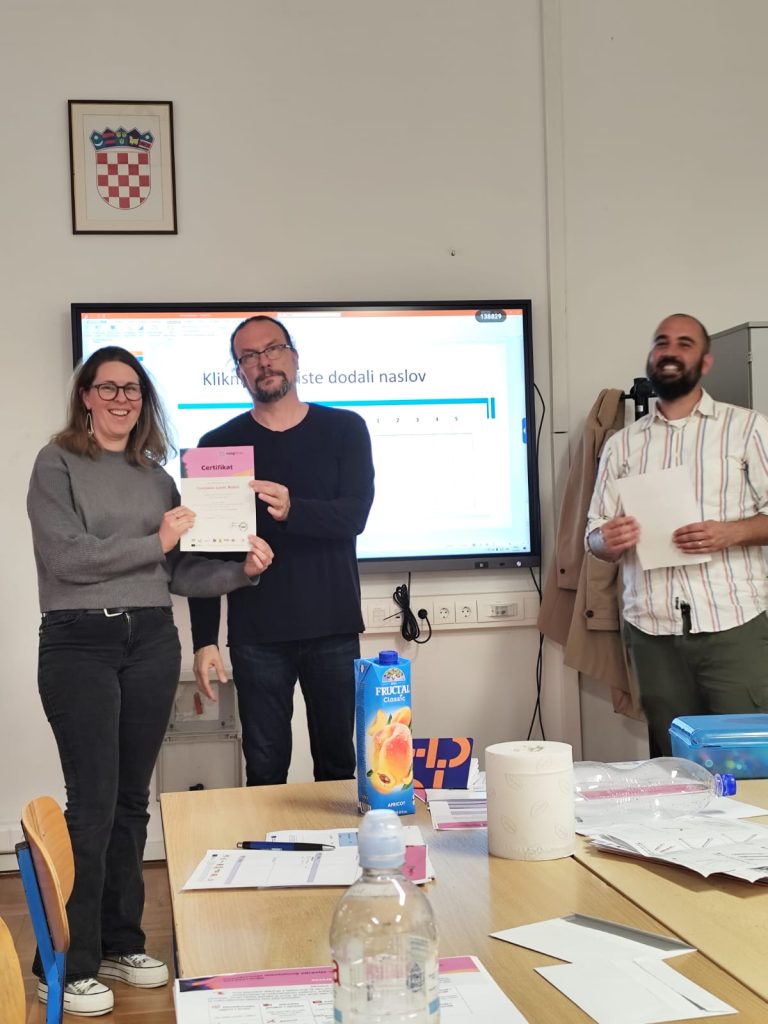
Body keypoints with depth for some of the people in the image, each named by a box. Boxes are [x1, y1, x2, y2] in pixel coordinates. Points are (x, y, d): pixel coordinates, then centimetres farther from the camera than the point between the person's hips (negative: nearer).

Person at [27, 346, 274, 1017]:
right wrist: (153, 541, -9)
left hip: (151, 641, 5)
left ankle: (119, 944, 22)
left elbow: (178, 572, 11)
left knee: (132, 799, 10)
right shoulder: (57, 464, 1)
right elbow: (66, 556, -11)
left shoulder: (156, 476, 14)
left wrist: (243, 571, -3)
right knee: (94, 803, -7)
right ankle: (65, 967, 3)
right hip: (79, 642, -5)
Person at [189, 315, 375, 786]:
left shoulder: (345, 429, 5)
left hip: (333, 628, 0)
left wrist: (291, 511, -28)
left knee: (338, 764, 9)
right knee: (265, 773, 5)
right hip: (257, 635, 0)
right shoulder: (219, 445, 5)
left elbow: (354, 516, -9)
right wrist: (205, 640, -3)